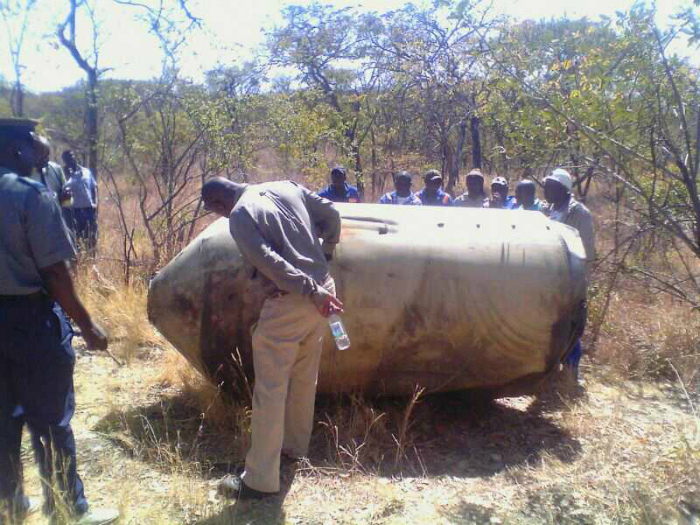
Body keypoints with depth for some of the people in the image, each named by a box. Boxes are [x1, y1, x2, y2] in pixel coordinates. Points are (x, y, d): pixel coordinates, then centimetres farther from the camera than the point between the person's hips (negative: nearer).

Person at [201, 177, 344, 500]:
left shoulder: (239, 215, -8)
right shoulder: (286, 187, 12)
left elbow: (268, 261, -20)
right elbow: (331, 214, 13)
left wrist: (310, 291, -19)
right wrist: (325, 254, 17)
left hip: (289, 302, -8)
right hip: (323, 287, 8)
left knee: (269, 390, 1)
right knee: (305, 378, 22)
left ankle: (260, 480, 10)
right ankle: (295, 445, 41)